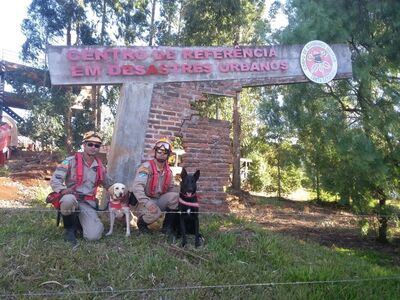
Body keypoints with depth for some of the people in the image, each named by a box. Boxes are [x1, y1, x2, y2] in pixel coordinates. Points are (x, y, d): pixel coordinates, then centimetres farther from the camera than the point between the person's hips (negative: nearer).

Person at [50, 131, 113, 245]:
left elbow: (109, 184, 24)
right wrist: (63, 190, -28)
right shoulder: (71, 161, -4)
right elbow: (54, 180, -9)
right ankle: (69, 228, -10)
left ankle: (78, 223, 16)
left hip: (88, 203, 3)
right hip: (71, 198, -3)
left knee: (93, 236, -21)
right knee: (69, 200, -42)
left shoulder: (99, 166, 11)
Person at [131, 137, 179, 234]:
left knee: (175, 196, -21)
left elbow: (172, 187, 8)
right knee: (155, 213, -36)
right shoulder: (146, 167, -17)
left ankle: (167, 225, -5)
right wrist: (147, 203, -38)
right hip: (145, 202, -5)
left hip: (159, 200, 6)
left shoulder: (168, 171, 4)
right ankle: (141, 222, 1)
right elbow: (136, 187, -27)